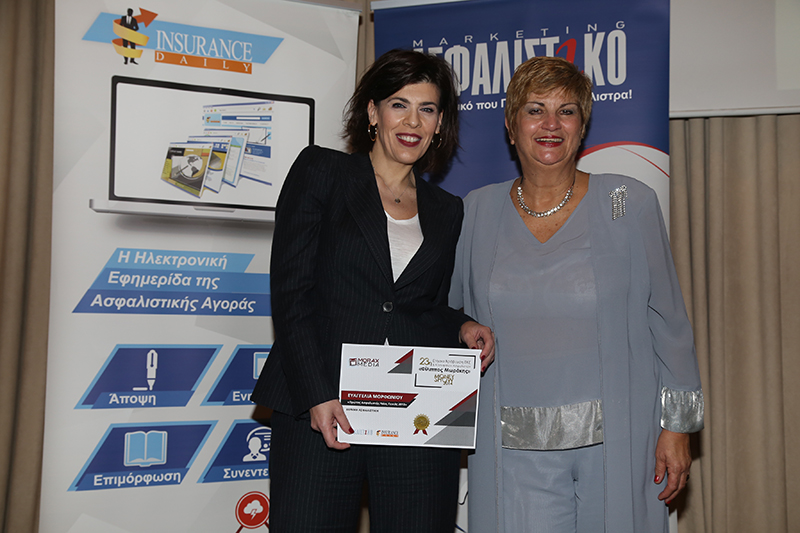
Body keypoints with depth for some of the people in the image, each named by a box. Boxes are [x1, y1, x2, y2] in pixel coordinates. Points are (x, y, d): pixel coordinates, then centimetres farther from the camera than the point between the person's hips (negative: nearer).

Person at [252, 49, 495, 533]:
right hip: (318, 411, -3)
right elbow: (290, 289, -3)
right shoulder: (321, 172, 5)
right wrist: (317, 396, -11)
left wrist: (463, 328, 0)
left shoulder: (447, 211, 17)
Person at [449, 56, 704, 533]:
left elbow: (667, 319, 1)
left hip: (618, 443, -1)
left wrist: (677, 425, -1)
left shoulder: (630, 204, -2)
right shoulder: (477, 212, 4)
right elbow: (440, 307, 16)